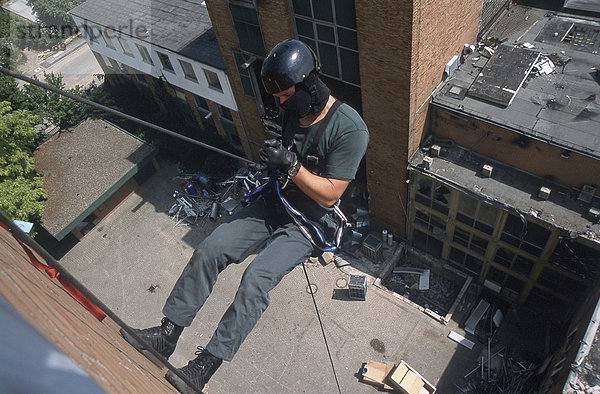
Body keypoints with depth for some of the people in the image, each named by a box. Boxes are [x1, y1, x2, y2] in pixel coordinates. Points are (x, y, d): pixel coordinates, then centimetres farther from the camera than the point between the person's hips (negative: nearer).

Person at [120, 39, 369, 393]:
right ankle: (168, 333, 2)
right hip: (276, 202, 7)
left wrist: (289, 164, -27)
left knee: (256, 279, -23)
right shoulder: (295, 111, 1)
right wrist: (272, 158, 0)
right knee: (210, 249, -7)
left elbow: (329, 194, -20)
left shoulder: (349, 129, -21)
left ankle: (206, 365, -8)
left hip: (311, 222, -7)